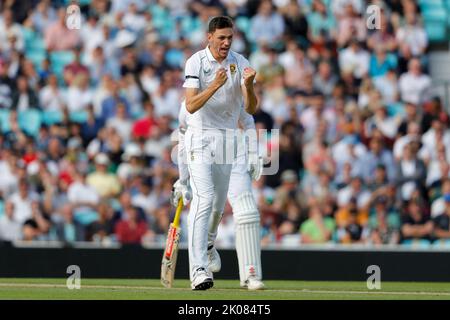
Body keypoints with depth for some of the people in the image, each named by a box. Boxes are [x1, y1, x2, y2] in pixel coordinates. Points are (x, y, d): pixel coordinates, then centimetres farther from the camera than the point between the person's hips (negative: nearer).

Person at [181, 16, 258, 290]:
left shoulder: (241, 64, 0)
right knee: (204, 198, -19)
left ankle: (204, 249, 37)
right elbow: (191, 106, -19)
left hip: (228, 138, 5)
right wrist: (215, 85, -33)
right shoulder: (196, 62, -9)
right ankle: (199, 270, -26)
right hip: (201, 136, -5)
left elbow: (251, 109, -5)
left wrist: (248, 86, -25)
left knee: (219, 204, 11)